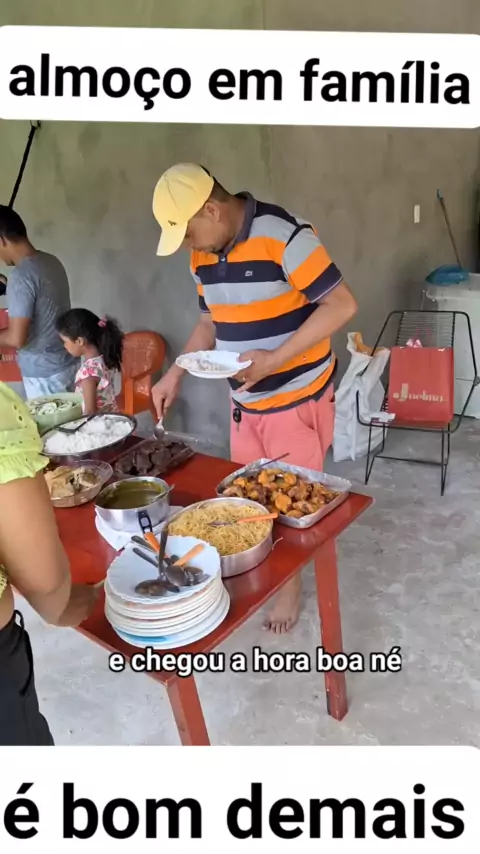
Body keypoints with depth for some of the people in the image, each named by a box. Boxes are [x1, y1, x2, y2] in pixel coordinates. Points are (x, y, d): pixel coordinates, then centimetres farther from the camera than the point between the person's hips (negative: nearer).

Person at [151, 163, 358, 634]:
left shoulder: (284, 235, -21)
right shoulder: (203, 255, 3)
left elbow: (341, 305, -21)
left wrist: (274, 360, -27)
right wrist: (175, 374, 2)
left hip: (296, 397, -6)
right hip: (244, 401, 7)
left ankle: (290, 583, 29)